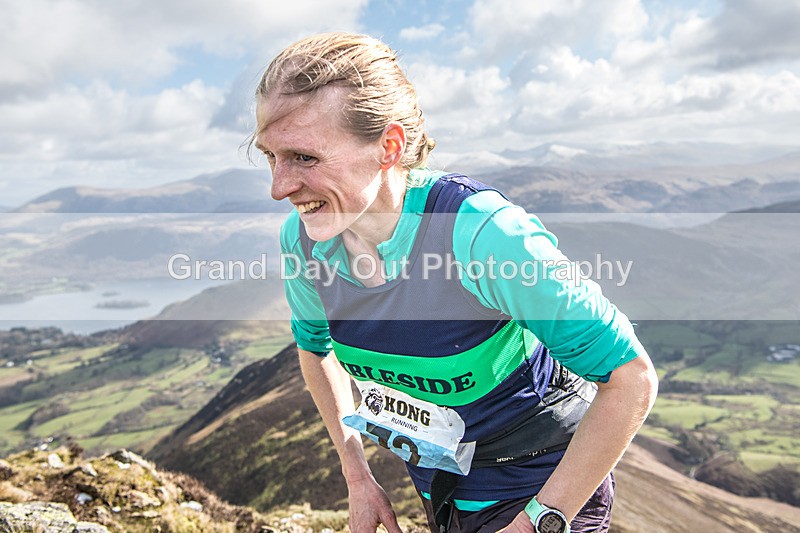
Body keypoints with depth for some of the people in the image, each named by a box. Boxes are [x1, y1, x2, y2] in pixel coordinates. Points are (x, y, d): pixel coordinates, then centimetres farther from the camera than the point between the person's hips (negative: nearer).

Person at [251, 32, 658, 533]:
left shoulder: (481, 232, -33)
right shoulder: (302, 239, -16)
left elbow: (631, 377, -26)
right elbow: (315, 346, 5)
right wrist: (358, 478, 4)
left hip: (542, 485, -4)